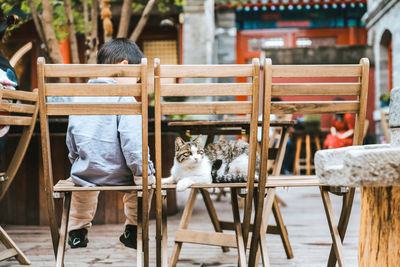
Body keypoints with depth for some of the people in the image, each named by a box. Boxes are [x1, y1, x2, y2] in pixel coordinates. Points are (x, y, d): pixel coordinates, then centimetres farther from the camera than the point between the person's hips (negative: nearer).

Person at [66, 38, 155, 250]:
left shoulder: (79, 97, 4)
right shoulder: (123, 98, -15)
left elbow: (71, 140, 14)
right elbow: (132, 141, -21)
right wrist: (142, 171, -10)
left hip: (84, 174, 5)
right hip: (118, 175, -5)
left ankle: (77, 230, 47)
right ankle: (133, 230, 33)